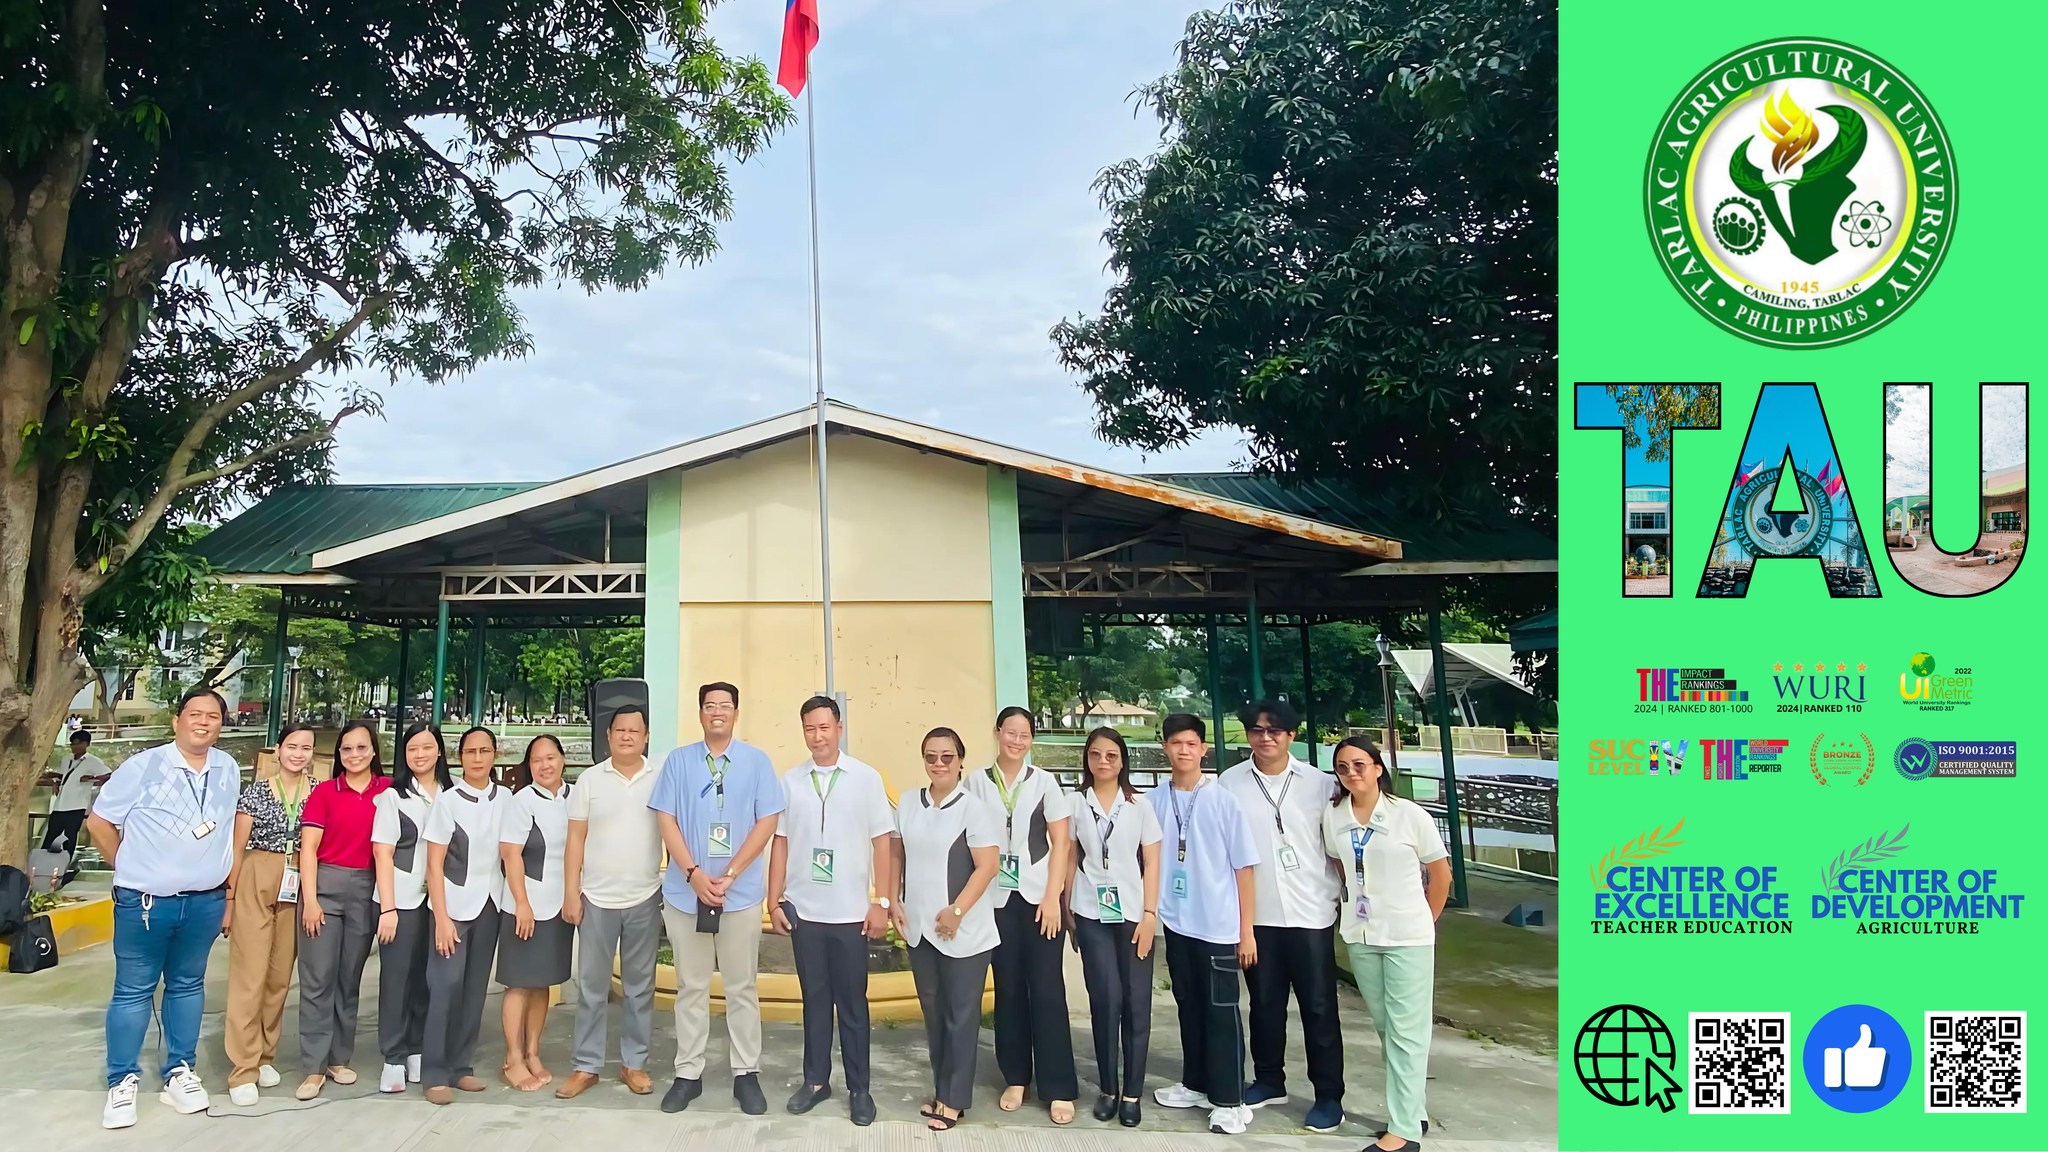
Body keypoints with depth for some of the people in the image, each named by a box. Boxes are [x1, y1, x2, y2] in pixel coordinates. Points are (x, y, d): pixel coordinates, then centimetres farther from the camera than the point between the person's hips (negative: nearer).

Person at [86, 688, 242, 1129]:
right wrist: (131, 869, 4)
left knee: (188, 986, 13)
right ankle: (122, 1082, 13)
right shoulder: (143, 766, -9)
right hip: (145, 902, -4)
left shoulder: (228, 770, 4)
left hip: (205, 902, 4)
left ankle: (179, 1073, 23)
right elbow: (99, 822, -1)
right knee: (133, 991, 3)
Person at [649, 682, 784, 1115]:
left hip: (741, 893, -1)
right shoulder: (678, 761, 4)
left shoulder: (757, 761, 0)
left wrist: (728, 876, -10)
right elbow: (667, 821, 1)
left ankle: (746, 1074, 17)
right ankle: (688, 1074, 19)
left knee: (741, 988, 7)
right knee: (691, 987, 10)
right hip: (685, 892, 1)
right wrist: (694, 874, -11)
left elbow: (767, 822, -3)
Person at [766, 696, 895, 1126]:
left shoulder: (866, 778, -2)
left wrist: (882, 902, -5)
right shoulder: (790, 781, 4)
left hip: (851, 911, -2)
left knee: (852, 1002, 6)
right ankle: (815, 1079, 24)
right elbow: (780, 843, 7)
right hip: (804, 909, 2)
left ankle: (859, 1088, 15)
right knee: (814, 998, 11)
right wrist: (774, 901, 4)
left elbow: (882, 843, -1)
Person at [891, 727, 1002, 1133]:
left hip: (963, 932, -5)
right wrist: (894, 902, 5)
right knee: (933, 1012, 15)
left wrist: (957, 911, -19)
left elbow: (988, 866, -15)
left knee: (961, 1015, 4)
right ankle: (941, 1089, 28)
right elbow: (897, 856, 14)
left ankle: (955, 1098, 14)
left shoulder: (975, 808, -11)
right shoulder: (908, 804, 5)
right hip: (919, 927, 5)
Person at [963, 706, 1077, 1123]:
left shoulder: (1044, 782, 3)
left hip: (1039, 897, -1)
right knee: (1008, 989, 6)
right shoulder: (977, 782, 3)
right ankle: (1015, 1078, 20)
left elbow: (1060, 842, 1)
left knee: (1046, 989, -1)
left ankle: (1058, 1089, 5)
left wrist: (1052, 897, -6)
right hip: (998, 899, 1)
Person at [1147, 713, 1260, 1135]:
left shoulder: (1224, 801, -7)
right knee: (1189, 1008, 16)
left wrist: (1247, 930, -5)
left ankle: (1230, 1099, 12)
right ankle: (1196, 1084, 30)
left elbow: (1243, 868, -5)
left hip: (1218, 926, -3)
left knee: (1221, 1011, 3)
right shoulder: (1153, 801, 0)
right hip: (1175, 923, 3)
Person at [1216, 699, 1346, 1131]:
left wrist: (1346, 897, 1)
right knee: (1264, 1003, 14)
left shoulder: (1320, 783, -2)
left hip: (1310, 913, -1)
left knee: (1319, 1008, 4)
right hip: (1256, 914, 1)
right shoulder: (1230, 783, 0)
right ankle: (1269, 1080, 29)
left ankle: (1329, 1096, 14)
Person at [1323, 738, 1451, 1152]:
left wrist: (1422, 921, 6)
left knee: (1406, 1030, -2)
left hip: (1407, 938, -4)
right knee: (1385, 1027, 13)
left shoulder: (1409, 815, -11)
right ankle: (1412, 1110, 28)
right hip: (1360, 937, 4)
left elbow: (1440, 873, -1)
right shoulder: (1333, 816, -2)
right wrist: (1360, 902, 9)